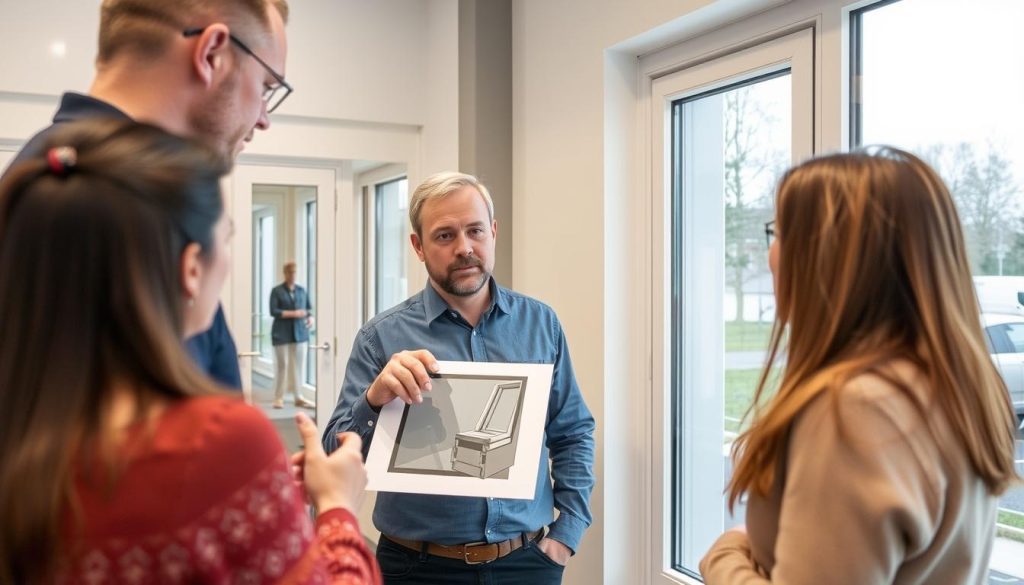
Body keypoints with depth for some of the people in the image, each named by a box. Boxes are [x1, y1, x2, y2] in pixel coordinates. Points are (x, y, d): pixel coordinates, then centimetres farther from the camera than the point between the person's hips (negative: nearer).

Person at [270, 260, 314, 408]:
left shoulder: (301, 290, 12)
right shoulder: (276, 291, 0)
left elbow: (309, 307, 19)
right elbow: (273, 311, -9)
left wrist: (310, 317, -3)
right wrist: (293, 314, -17)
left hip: (300, 332, 4)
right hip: (282, 333, -4)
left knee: (298, 365, 4)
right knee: (282, 364, -1)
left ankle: (298, 397, 11)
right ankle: (278, 397, 7)